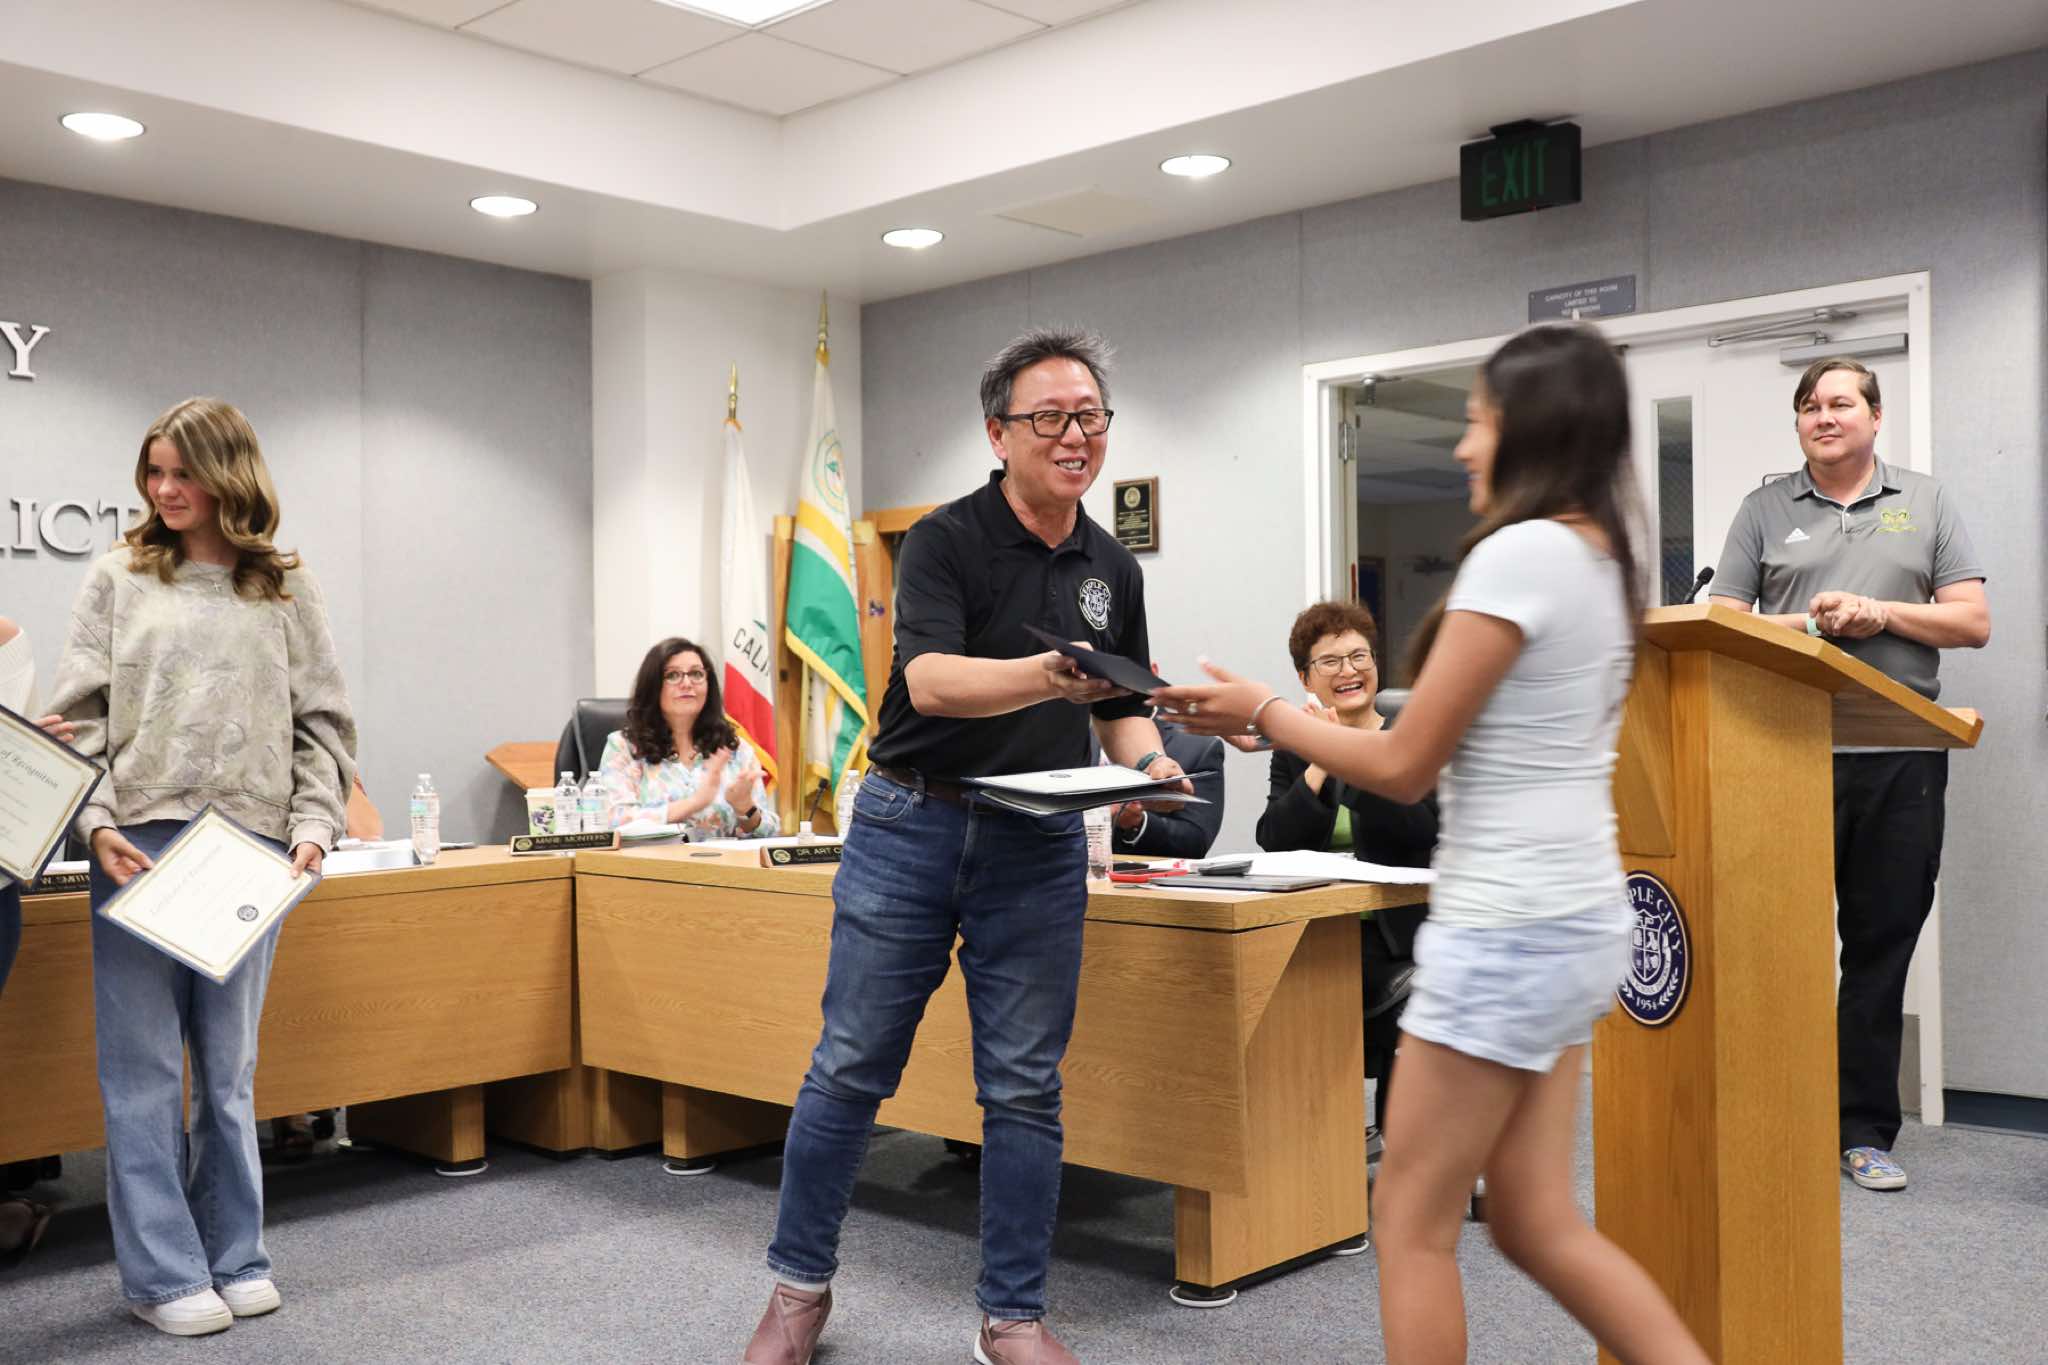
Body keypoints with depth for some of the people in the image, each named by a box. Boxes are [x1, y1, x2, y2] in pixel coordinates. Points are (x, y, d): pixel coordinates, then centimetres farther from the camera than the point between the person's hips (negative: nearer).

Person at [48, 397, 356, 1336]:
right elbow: (79, 717, 3)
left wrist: (314, 825, -5)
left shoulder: (285, 589, 8)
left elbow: (324, 722, 8)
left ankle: (236, 1256, 20)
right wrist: (97, 825, -10)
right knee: (144, 1071, 2)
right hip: (138, 845, -1)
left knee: (230, 1068, 10)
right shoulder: (119, 579, 7)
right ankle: (164, 1273, 11)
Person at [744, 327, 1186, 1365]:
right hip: (911, 826, -3)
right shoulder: (944, 541, -7)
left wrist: (1146, 763, -3)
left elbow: (1122, 711, 19)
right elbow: (931, 680, -22)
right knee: (850, 1069, 5)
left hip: (1040, 849, 4)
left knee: (1024, 1089, 6)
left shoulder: (1114, 571, 10)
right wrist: (1047, 676, -39)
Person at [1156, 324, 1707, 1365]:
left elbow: (1403, 766, -14)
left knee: (1413, 1226, 5)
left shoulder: (1517, 552, -16)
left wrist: (1262, 712, 0)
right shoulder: (1600, 559, 12)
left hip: (1508, 931, -9)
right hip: (1572, 921, 9)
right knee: (1537, 1221, 16)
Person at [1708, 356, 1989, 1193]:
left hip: (1901, 757, 1)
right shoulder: (1765, 510, 11)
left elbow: (1973, 622, 7)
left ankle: (1865, 1129, 14)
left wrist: (1883, 613, -8)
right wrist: (1811, 623, -11)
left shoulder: (1925, 503, 13)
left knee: (1882, 945, 5)